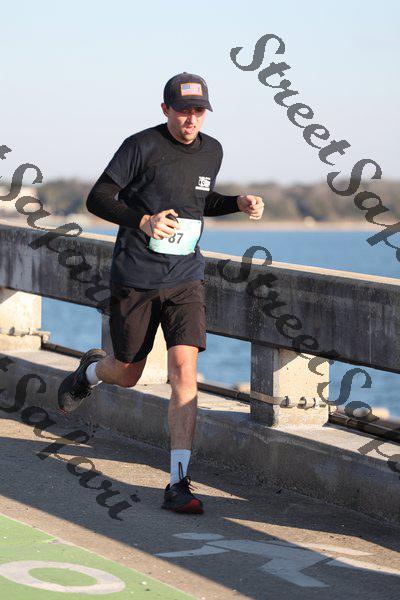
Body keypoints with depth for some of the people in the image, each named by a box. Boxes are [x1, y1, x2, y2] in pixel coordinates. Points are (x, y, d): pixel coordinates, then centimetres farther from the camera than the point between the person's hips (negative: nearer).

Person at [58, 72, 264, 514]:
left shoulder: (212, 151, 7)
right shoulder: (141, 146, -10)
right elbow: (97, 199, -11)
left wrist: (240, 204, 6)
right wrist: (143, 220, -26)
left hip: (185, 281, 3)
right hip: (134, 279, -3)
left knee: (184, 370, -14)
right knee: (127, 376, 11)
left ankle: (178, 485, -12)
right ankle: (91, 370, 51)